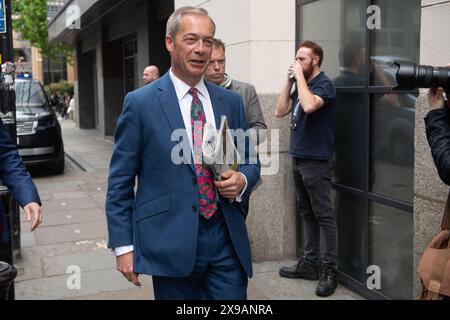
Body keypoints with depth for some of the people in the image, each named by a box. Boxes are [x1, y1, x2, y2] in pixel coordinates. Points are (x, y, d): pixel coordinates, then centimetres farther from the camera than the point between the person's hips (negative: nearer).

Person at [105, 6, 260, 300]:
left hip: (227, 240, 3)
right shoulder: (140, 103, -4)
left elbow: (251, 162, 16)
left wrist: (241, 180, -7)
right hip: (170, 241, -3)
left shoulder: (231, 102, 7)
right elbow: (120, 181, -2)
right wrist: (123, 245, -5)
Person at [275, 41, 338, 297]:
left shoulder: (324, 84, -9)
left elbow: (309, 106, -29)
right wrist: (289, 80, 3)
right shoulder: (302, 84, 14)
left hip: (316, 161, -8)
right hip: (299, 160, 8)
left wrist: (300, 76, -17)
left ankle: (330, 271, 3)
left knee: (324, 216, -3)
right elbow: (280, 111, 10)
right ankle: (309, 263, 21)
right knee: (307, 214, 13)